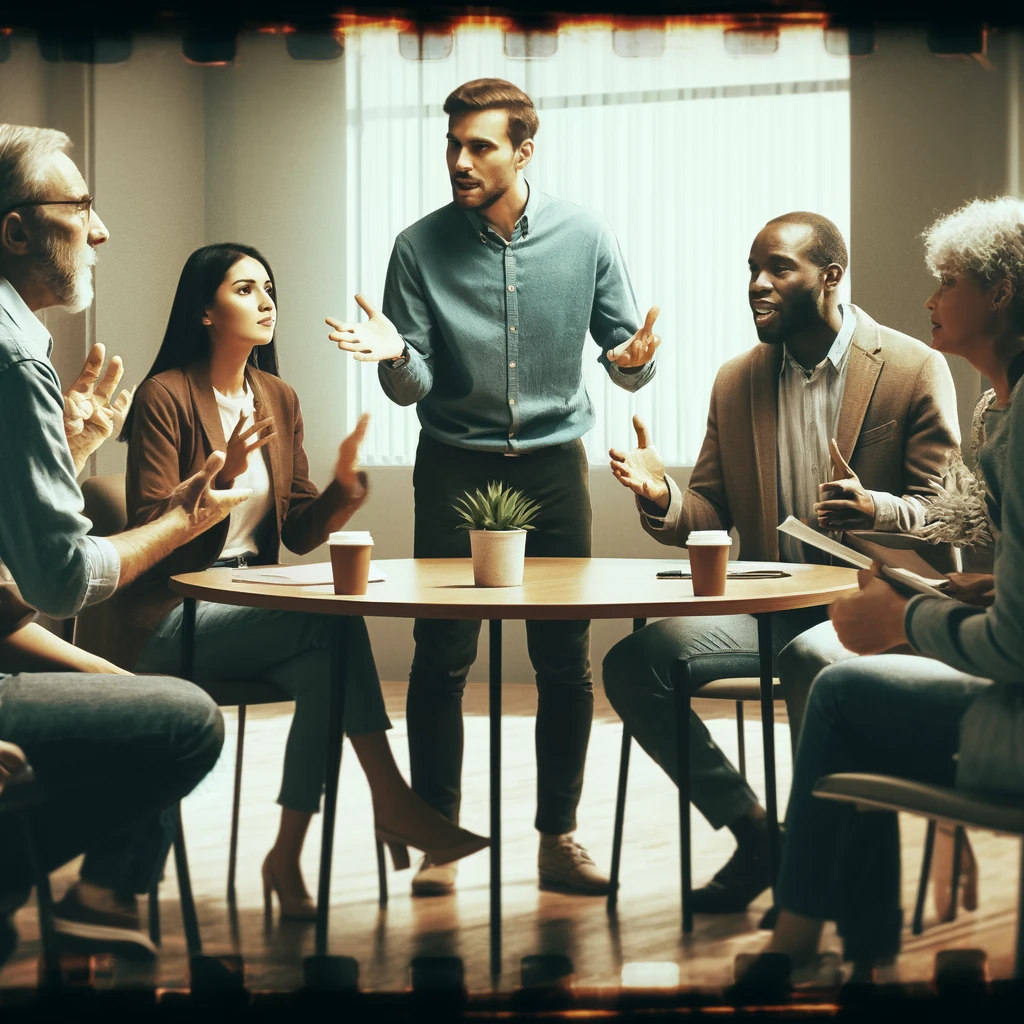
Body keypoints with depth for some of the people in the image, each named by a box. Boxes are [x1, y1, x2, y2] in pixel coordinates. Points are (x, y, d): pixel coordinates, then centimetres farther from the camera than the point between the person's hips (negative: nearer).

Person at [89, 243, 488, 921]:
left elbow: (300, 533, 10)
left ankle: (288, 859, -17)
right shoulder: (166, 396, -8)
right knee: (335, 618, -28)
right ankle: (393, 802, -20)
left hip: (253, 607, 6)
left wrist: (345, 486, -10)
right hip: (170, 618, -6)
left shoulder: (280, 400, 12)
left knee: (325, 668, -27)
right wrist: (223, 472, -27)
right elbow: (150, 531, -13)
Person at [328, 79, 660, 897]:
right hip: (454, 465, 0)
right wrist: (394, 354, -27)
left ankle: (559, 836, 14)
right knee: (441, 658, -3)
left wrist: (632, 361, -24)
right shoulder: (421, 246, -5)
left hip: (553, 461, 1)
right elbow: (413, 388, -5)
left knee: (565, 660, 2)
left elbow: (626, 360, 0)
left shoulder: (585, 238, -3)